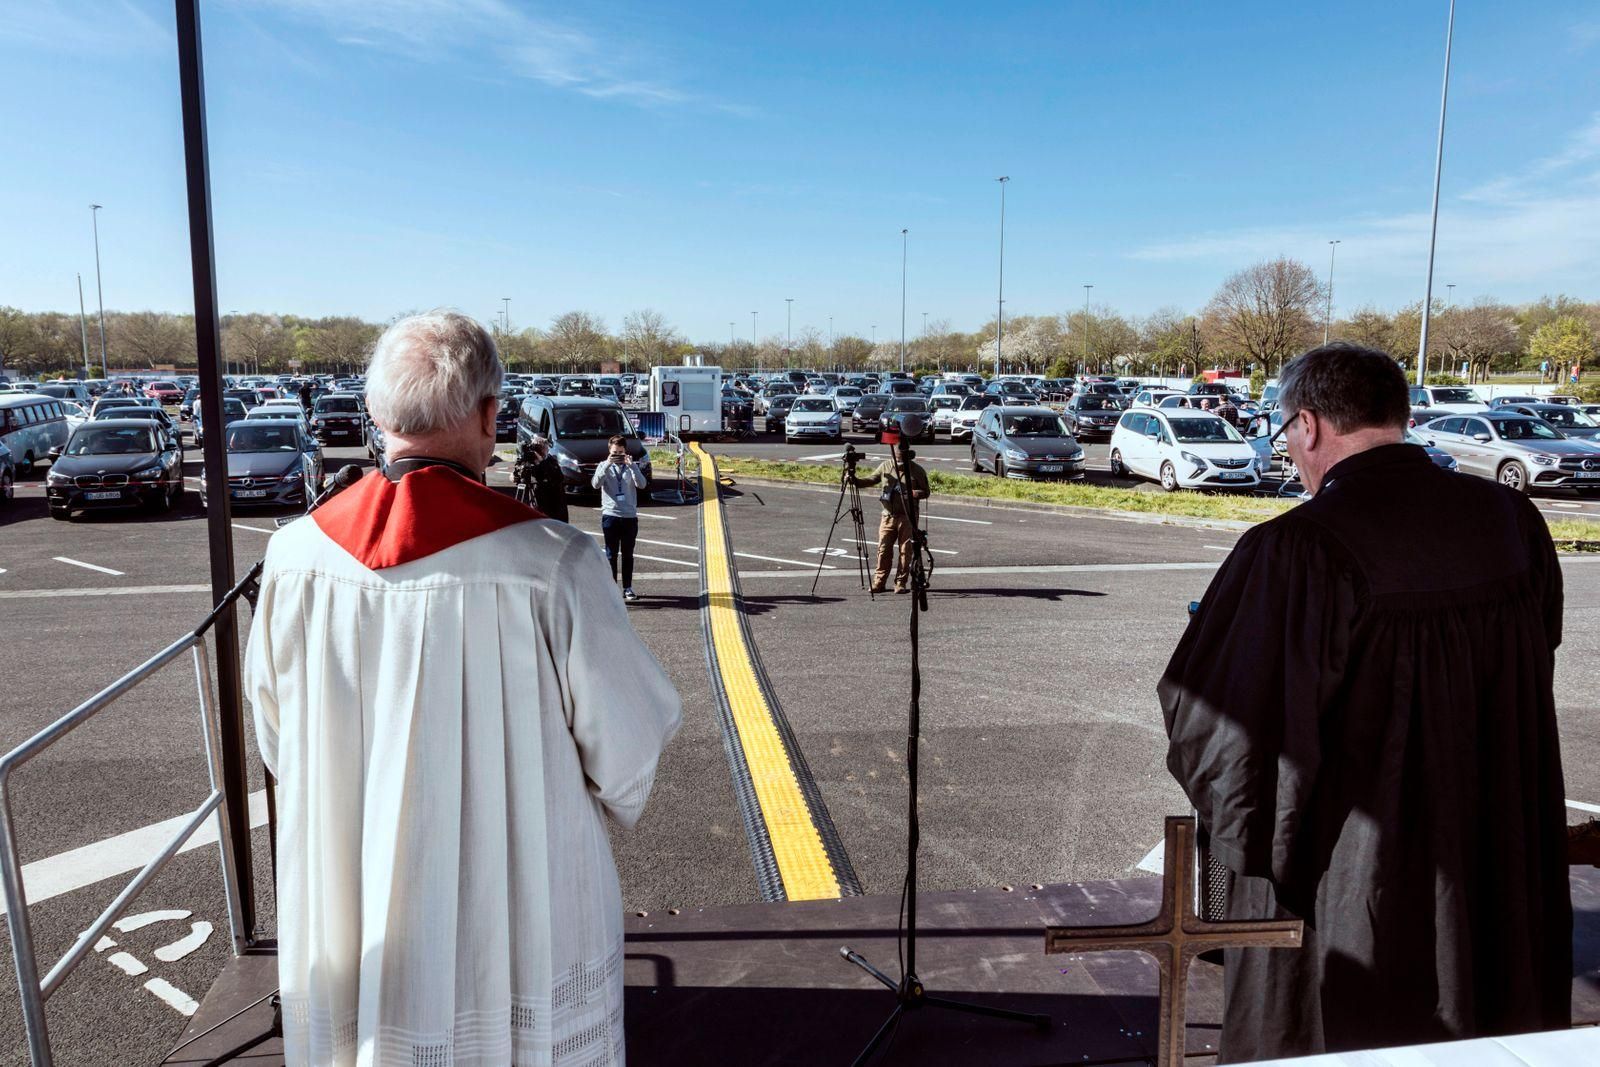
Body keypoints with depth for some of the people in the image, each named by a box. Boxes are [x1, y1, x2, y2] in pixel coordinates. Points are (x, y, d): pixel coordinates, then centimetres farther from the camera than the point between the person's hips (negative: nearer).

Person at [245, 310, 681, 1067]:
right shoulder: (549, 564, -25)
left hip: (348, 929, 4)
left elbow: (280, 745, 2)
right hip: (518, 922, -3)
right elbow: (628, 742, -15)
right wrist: (607, 804, 7)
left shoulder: (295, 557, -12)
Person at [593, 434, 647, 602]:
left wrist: (631, 465, -17)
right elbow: (596, 484, -13)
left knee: (628, 555, 8)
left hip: (630, 516, 1)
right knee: (611, 554, 3)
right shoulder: (604, 466, 5)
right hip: (610, 515, -1)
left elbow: (642, 484, -9)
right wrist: (607, 465, -19)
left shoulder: (631, 466, 6)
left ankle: (628, 588, 15)